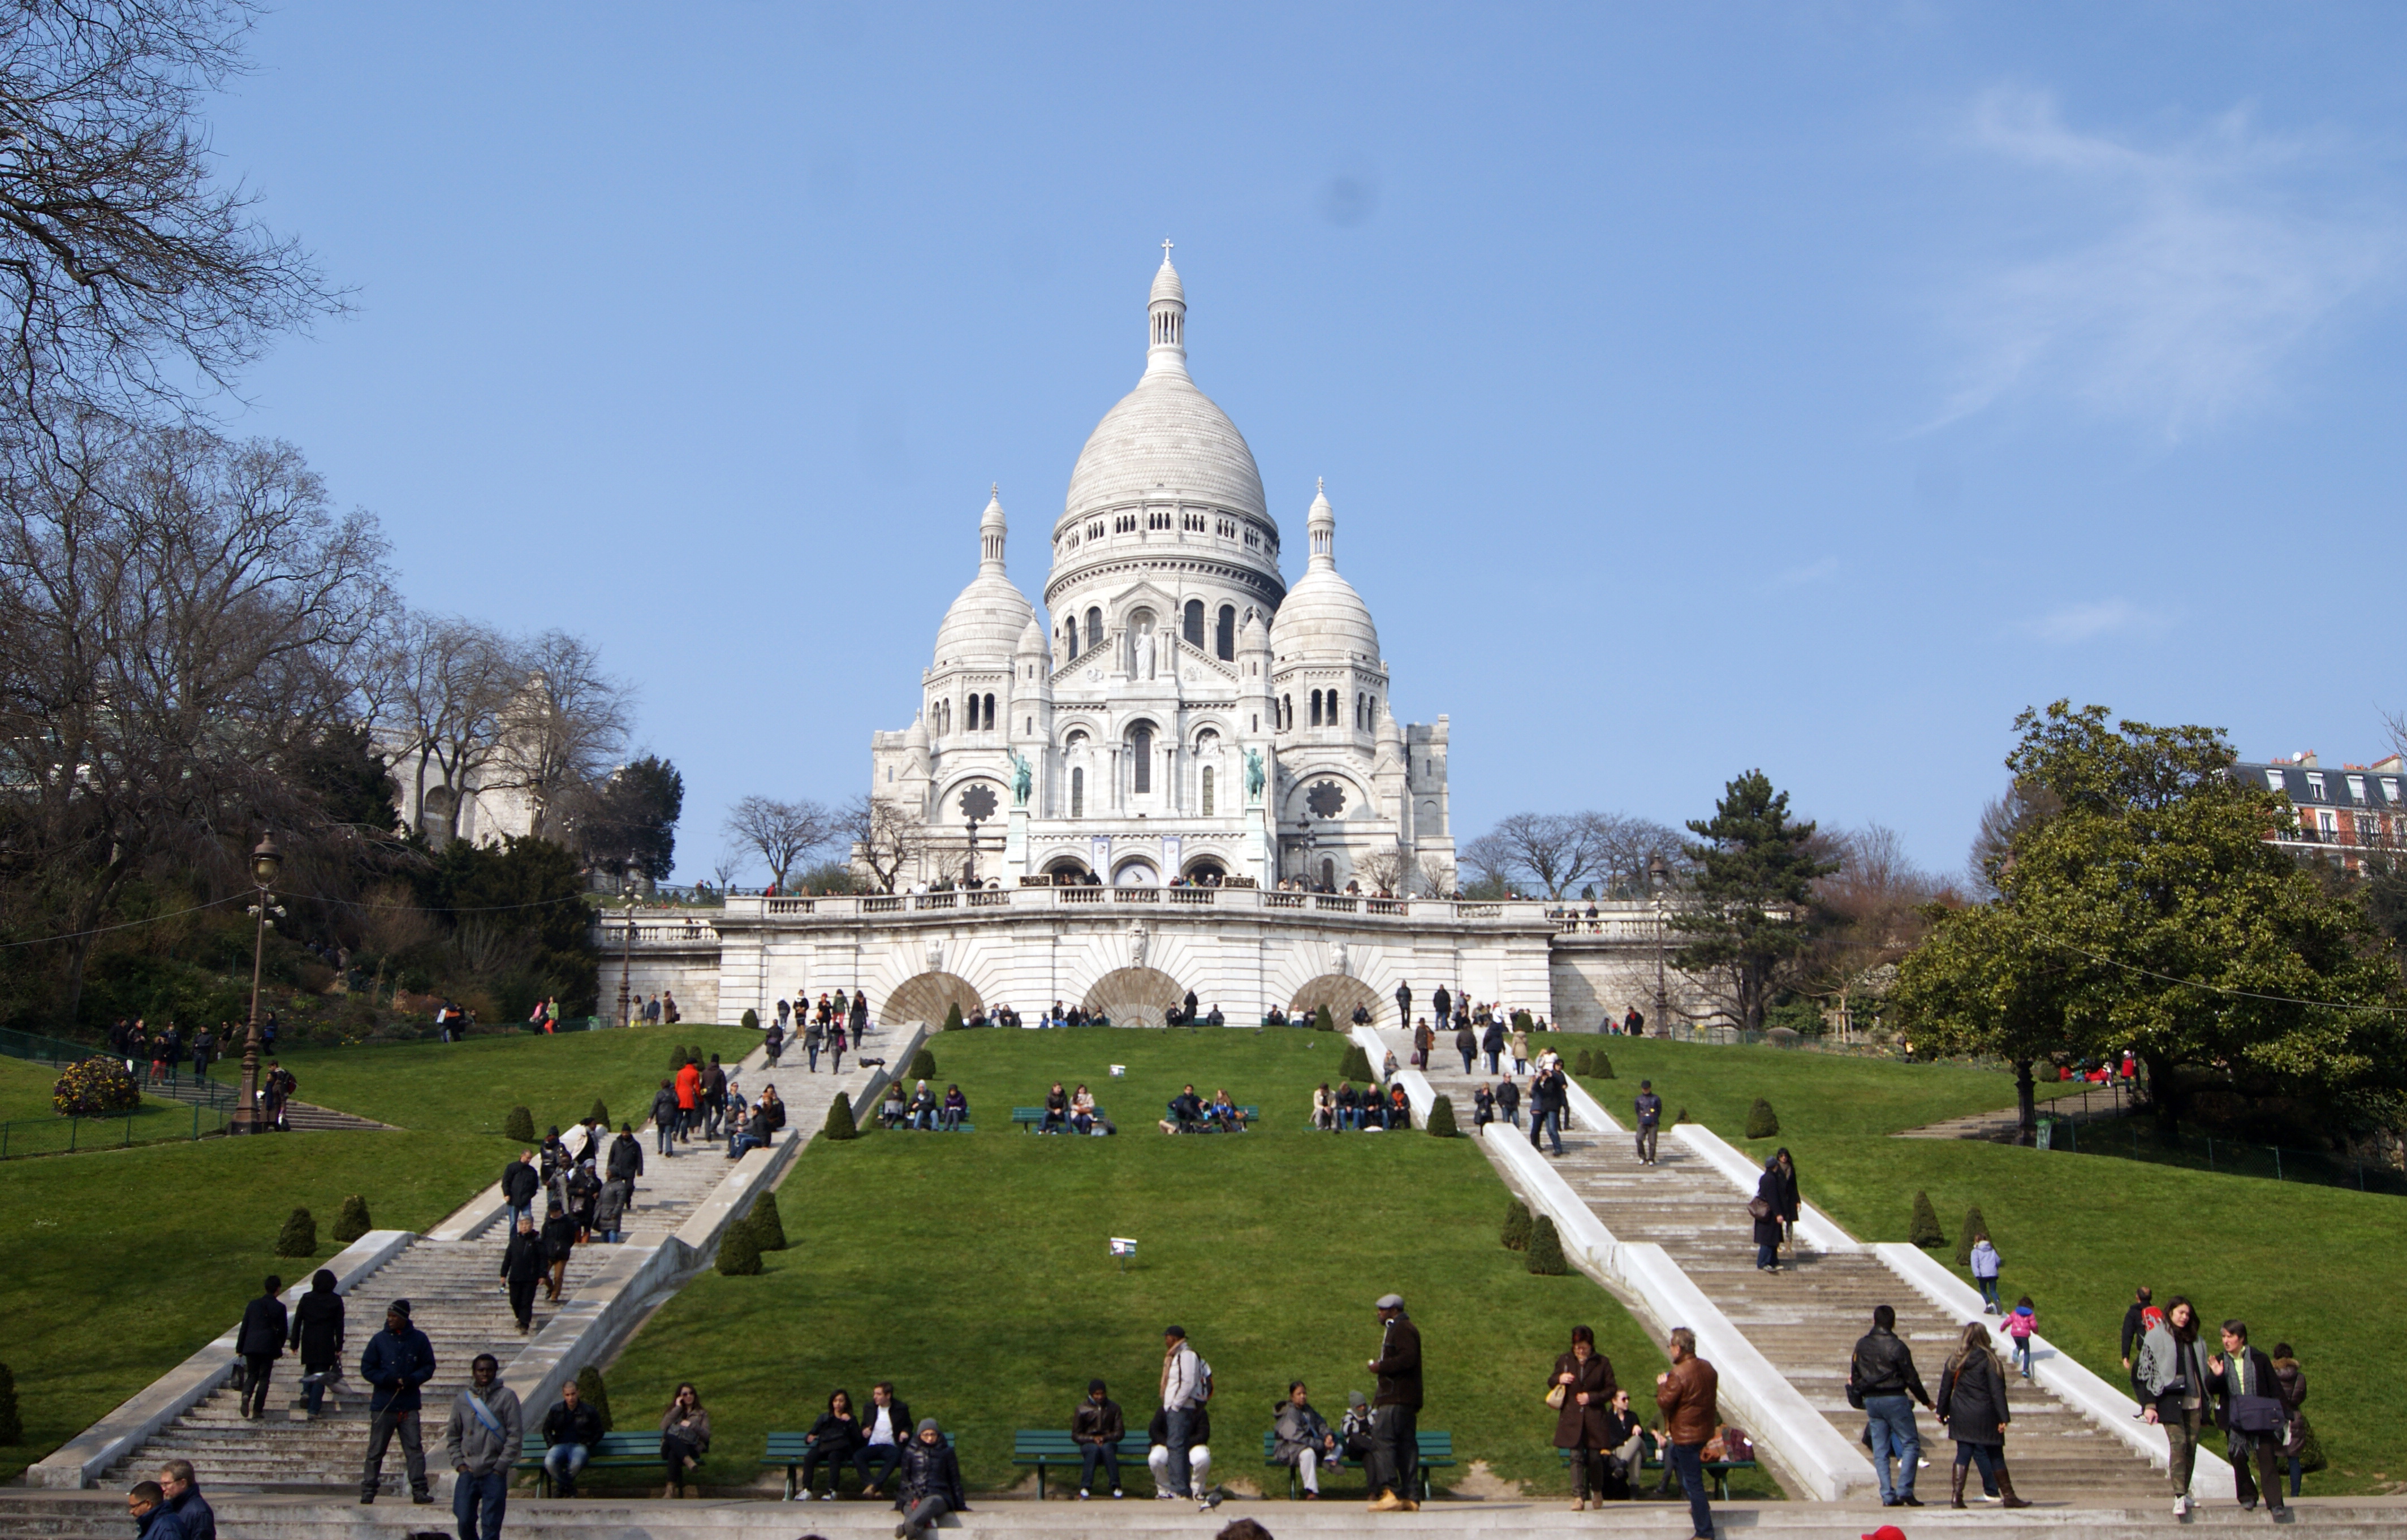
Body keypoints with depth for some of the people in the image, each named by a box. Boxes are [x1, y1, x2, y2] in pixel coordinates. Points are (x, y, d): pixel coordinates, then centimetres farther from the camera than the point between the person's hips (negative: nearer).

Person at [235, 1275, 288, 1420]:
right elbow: (282, 1330, 0)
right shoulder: (280, 1307, -4)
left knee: (252, 1375, 15)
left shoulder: (253, 1305, 4)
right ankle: (257, 1410, 3)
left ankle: (246, 1395, -16)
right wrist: (279, 1348, 17)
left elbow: (244, 1327, 6)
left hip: (251, 1346, 2)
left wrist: (240, 1348, 13)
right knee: (264, 1378, 6)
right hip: (269, 1347, -2)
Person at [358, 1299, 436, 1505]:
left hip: (409, 1406, 0)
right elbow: (367, 1369, 3)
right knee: (376, 1451, 6)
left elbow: (429, 1366, 6)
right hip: (382, 1406, 0)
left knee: (415, 1449, -4)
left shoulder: (419, 1339, 1)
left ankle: (420, 1490, -3)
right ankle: (368, 1491, 14)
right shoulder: (379, 1340, 0)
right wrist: (387, 1379, -13)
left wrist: (412, 1379, -13)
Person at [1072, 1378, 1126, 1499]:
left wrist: (1105, 1438, -14)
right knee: (1094, 1449, -37)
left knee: (1107, 1448, -36)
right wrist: (1093, 1439, -15)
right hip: (1088, 1443, -1)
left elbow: (1120, 1432, 5)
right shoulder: (1082, 1409, 4)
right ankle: (1085, 1488, -43)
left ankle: (1116, 1487, -39)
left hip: (1108, 1442, 1)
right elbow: (1075, 1436, 3)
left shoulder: (1114, 1408, 8)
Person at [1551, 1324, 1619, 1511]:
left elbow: (1611, 1389, 3)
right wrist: (1559, 1380, -8)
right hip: (1572, 1419, 1)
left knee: (1594, 1458, 4)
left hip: (1595, 1419, -1)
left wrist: (1592, 1397, -10)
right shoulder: (1564, 1361, 7)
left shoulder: (1602, 1363, 1)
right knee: (1576, 1457, -5)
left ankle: (1598, 1491, 28)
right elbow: (1551, 1384, 15)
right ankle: (1578, 1497, -6)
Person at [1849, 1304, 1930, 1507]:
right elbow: (1911, 1378, -7)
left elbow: (1854, 1375, 12)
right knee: (1911, 1443, 2)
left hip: (1871, 1400, 5)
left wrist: (1859, 1398, 25)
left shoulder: (1861, 1345, 6)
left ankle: (1888, 1496, 5)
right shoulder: (1897, 1346, -11)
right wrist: (1926, 1400, 5)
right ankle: (1905, 1491, -8)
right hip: (1894, 1399, -5)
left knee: (1880, 1450, 8)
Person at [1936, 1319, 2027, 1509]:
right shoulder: (1990, 1361, -7)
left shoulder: (1955, 1361, 6)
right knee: (1995, 1457, 6)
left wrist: (1942, 1412, 18)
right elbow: (1997, 1391, -12)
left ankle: (1956, 1496, -3)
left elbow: (1945, 1388, 9)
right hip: (1984, 1417, -4)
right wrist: (2004, 1417, -13)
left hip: (1961, 1416, 4)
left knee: (1963, 1455, 6)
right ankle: (2009, 1497, 13)